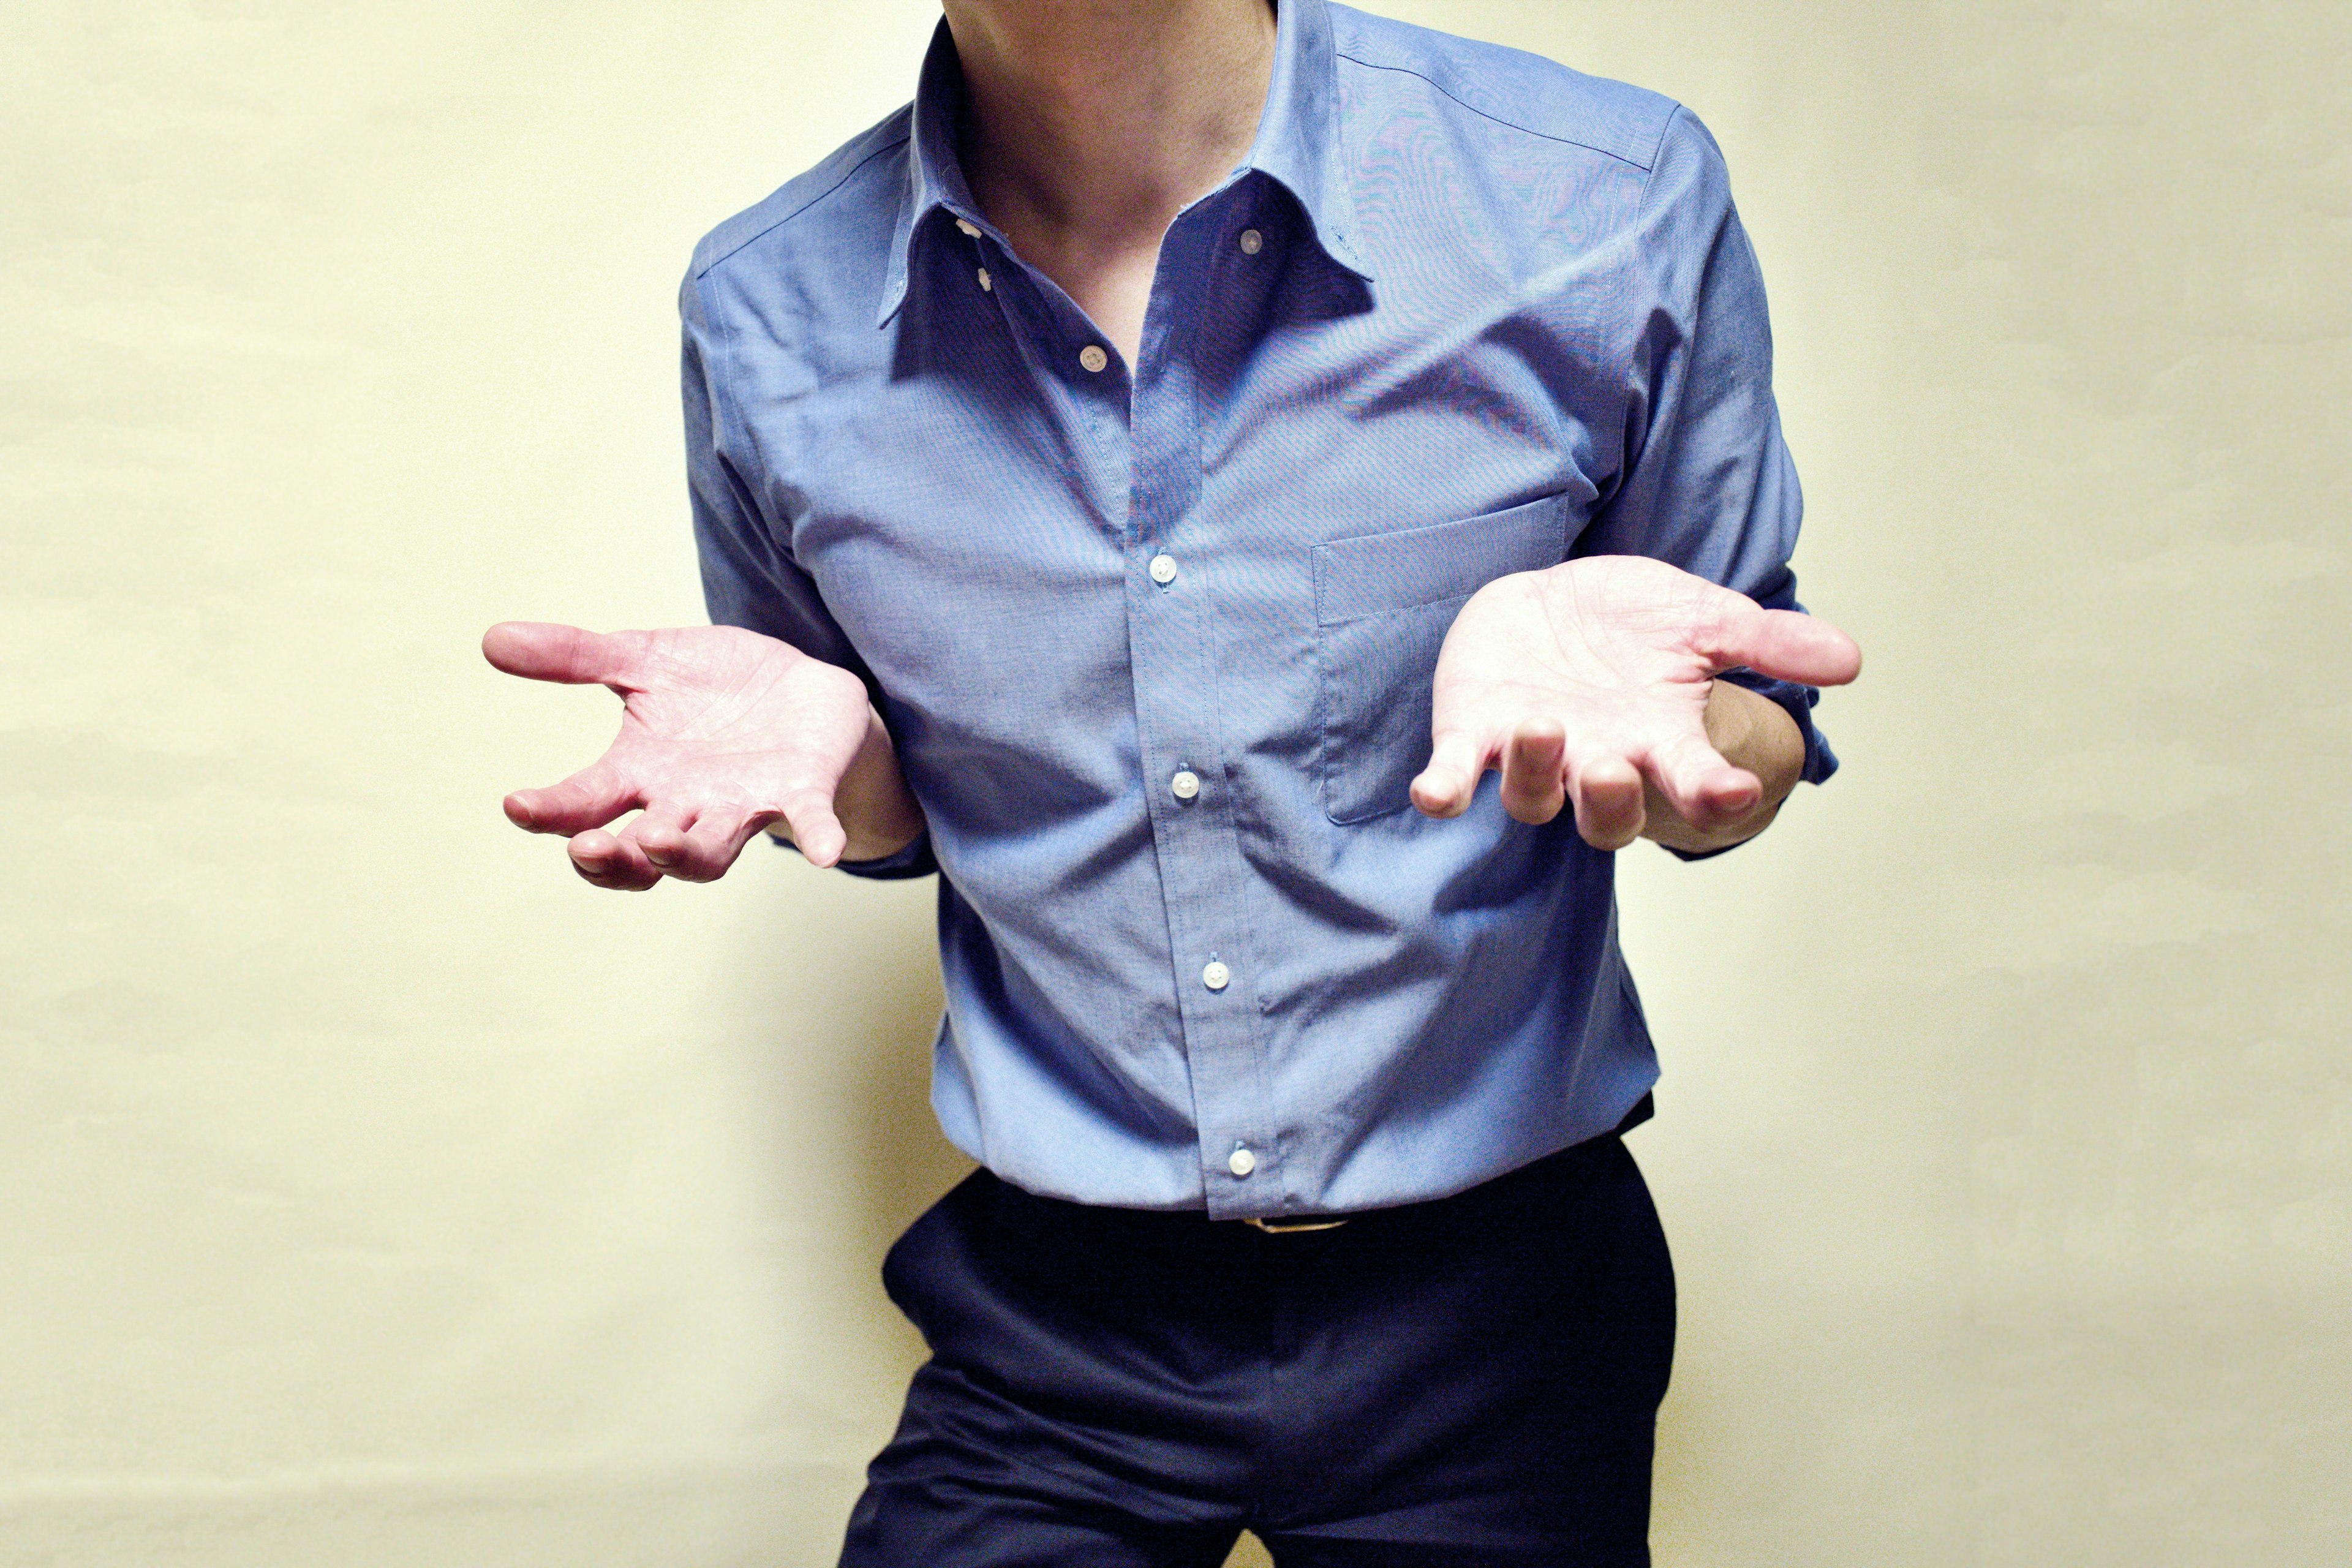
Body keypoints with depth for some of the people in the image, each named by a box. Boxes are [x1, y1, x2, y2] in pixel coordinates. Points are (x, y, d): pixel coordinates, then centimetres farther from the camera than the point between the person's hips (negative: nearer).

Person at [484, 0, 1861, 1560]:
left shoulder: (1616, 202, -15)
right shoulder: (768, 320, -8)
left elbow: (1764, 736, -2)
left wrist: (1609, 696, -26)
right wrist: (813, 738, -15)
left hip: (1494, 1280, 0)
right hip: (1060, 1309, 1)